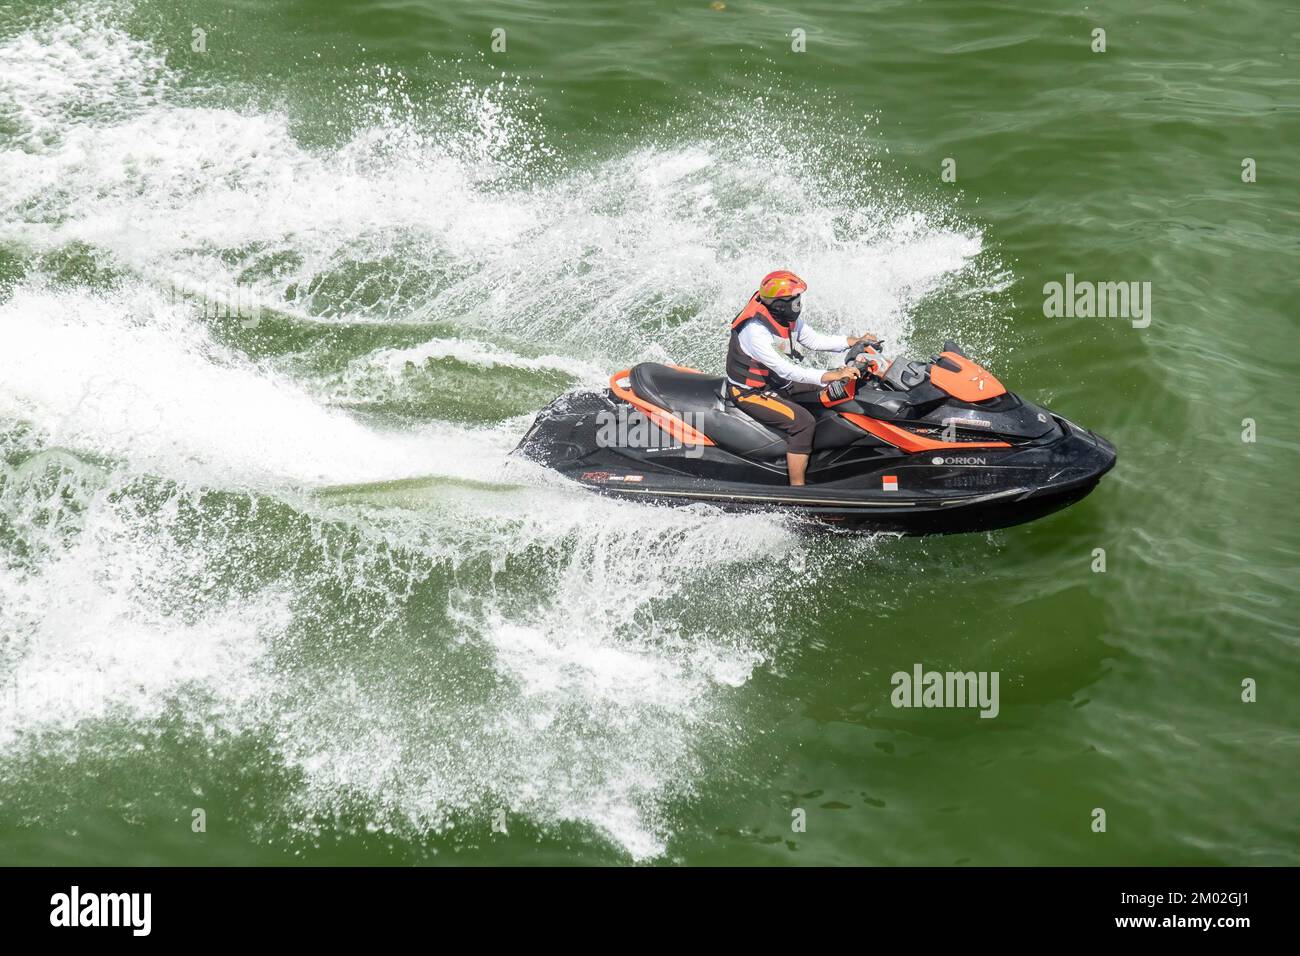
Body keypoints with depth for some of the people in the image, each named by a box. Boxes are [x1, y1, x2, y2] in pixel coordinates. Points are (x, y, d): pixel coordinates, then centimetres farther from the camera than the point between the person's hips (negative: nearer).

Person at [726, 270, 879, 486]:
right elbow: (785, 370, -36)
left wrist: (853, 341, -2)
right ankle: (797, 490, -23)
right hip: (751, 393, -10)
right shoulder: (755, 331, -32)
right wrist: (832, 375, -41)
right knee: (803, 422, -27)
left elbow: (813, 340, 9)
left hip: (778, 383, 10)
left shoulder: (788, 318, -4)